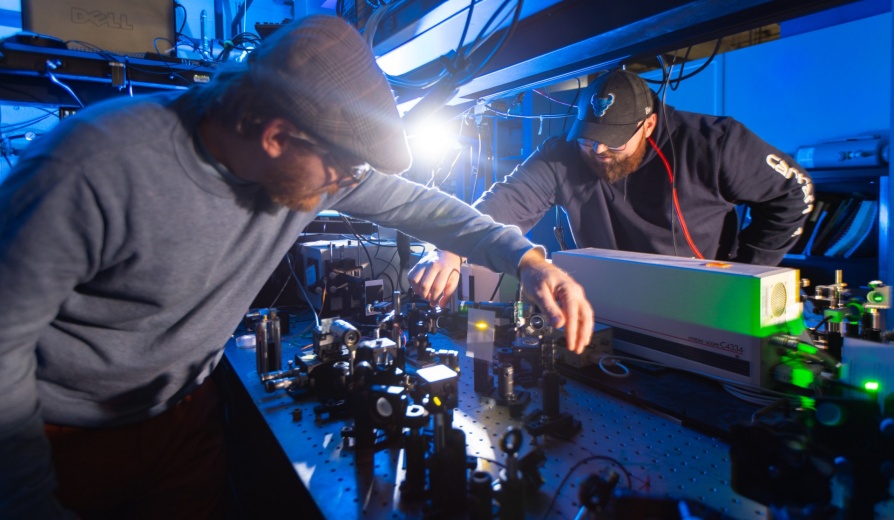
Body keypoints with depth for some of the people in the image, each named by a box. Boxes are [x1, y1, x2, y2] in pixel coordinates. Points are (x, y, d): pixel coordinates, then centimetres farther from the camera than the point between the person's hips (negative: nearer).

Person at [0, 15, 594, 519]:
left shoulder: (318, 164, -16)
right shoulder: (93, 169, -33)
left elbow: (415, 202, -5)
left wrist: (527, 258, -15)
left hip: (184, 411, 4)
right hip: (60, 434, -3)